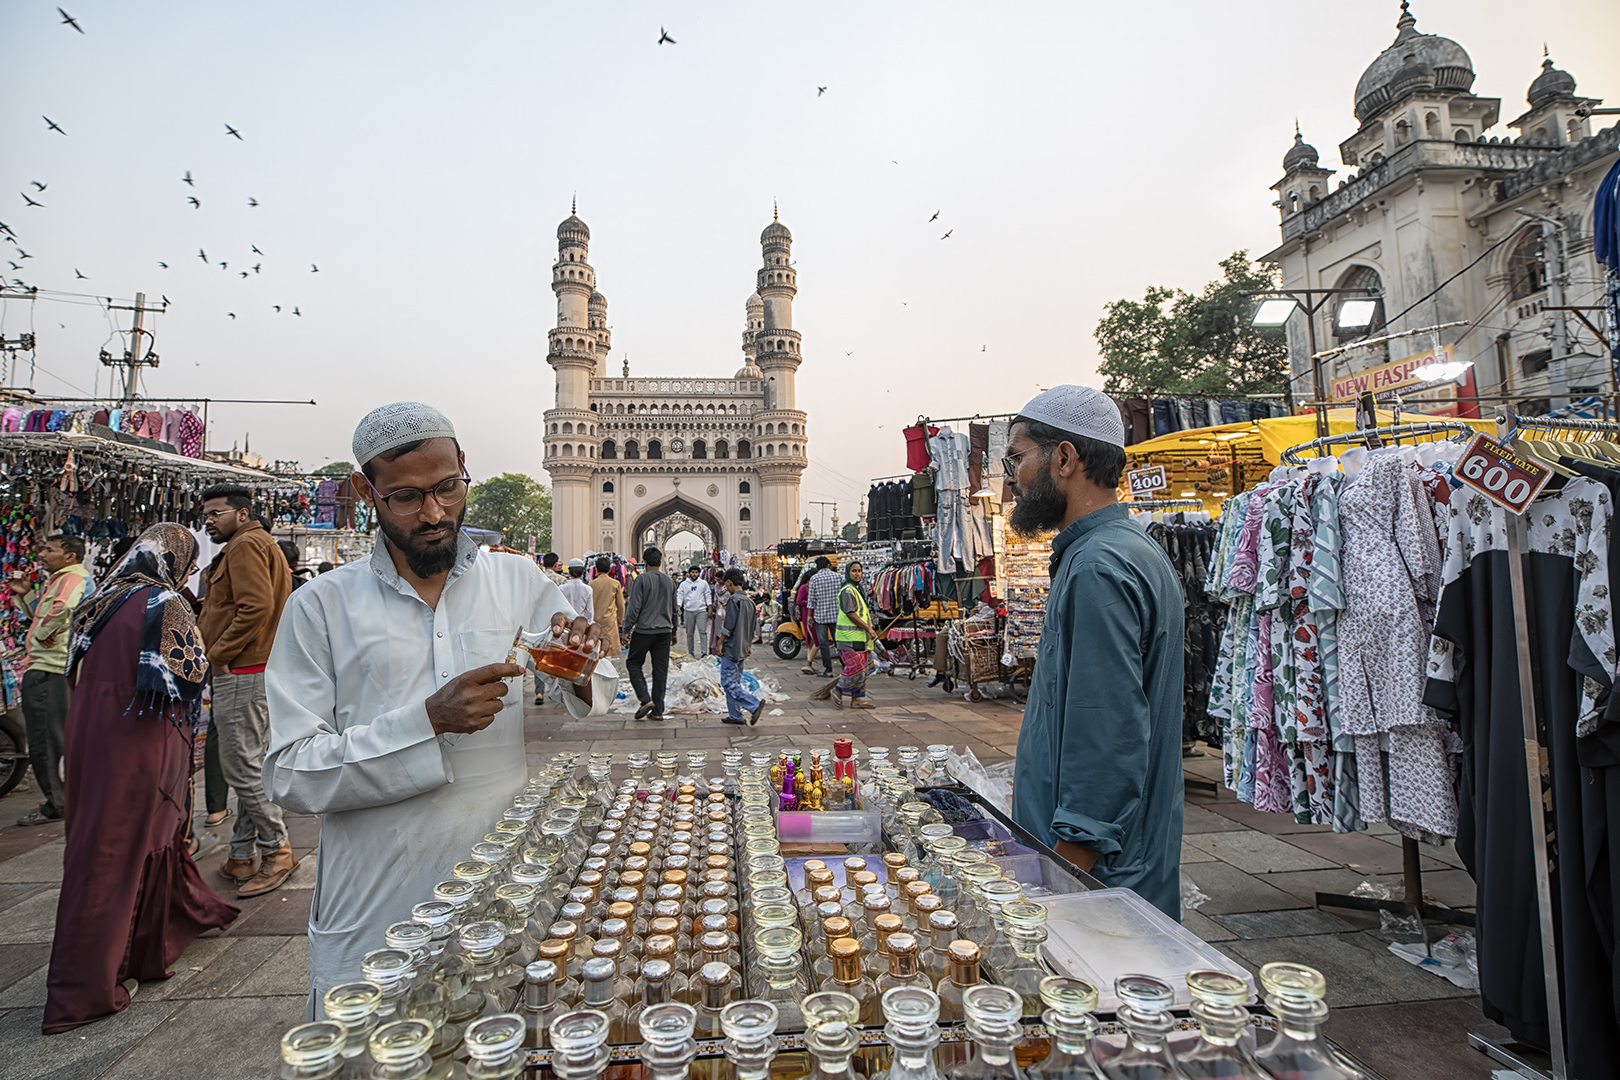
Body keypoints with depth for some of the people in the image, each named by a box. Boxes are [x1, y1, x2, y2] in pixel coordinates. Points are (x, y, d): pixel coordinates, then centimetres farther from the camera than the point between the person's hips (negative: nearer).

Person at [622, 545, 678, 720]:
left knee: (634, 663, 10)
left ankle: (645, 699, -5)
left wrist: (627, 628, -7)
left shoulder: (641, 579, -8)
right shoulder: (669, 581, 10)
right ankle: (658, 710, 8)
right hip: (665, 631, 5)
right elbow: (674, 610, 17)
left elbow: (634, 607, -13)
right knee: (660, 669, 6)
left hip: (644, 630, -5)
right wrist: (673, 631, 26)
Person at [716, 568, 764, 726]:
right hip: (742, 649, 9)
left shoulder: (733, 599, -14)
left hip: (731, 648, -9)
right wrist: (749, 645, 24)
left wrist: (720, 644, -10)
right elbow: (752, 627, 18)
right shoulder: (750, 601, 12)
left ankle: (754, 705, -18)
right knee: (735, 682, 14)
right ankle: (735, 716, 15)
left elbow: (728, 626, -18)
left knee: (728, 683, -8)